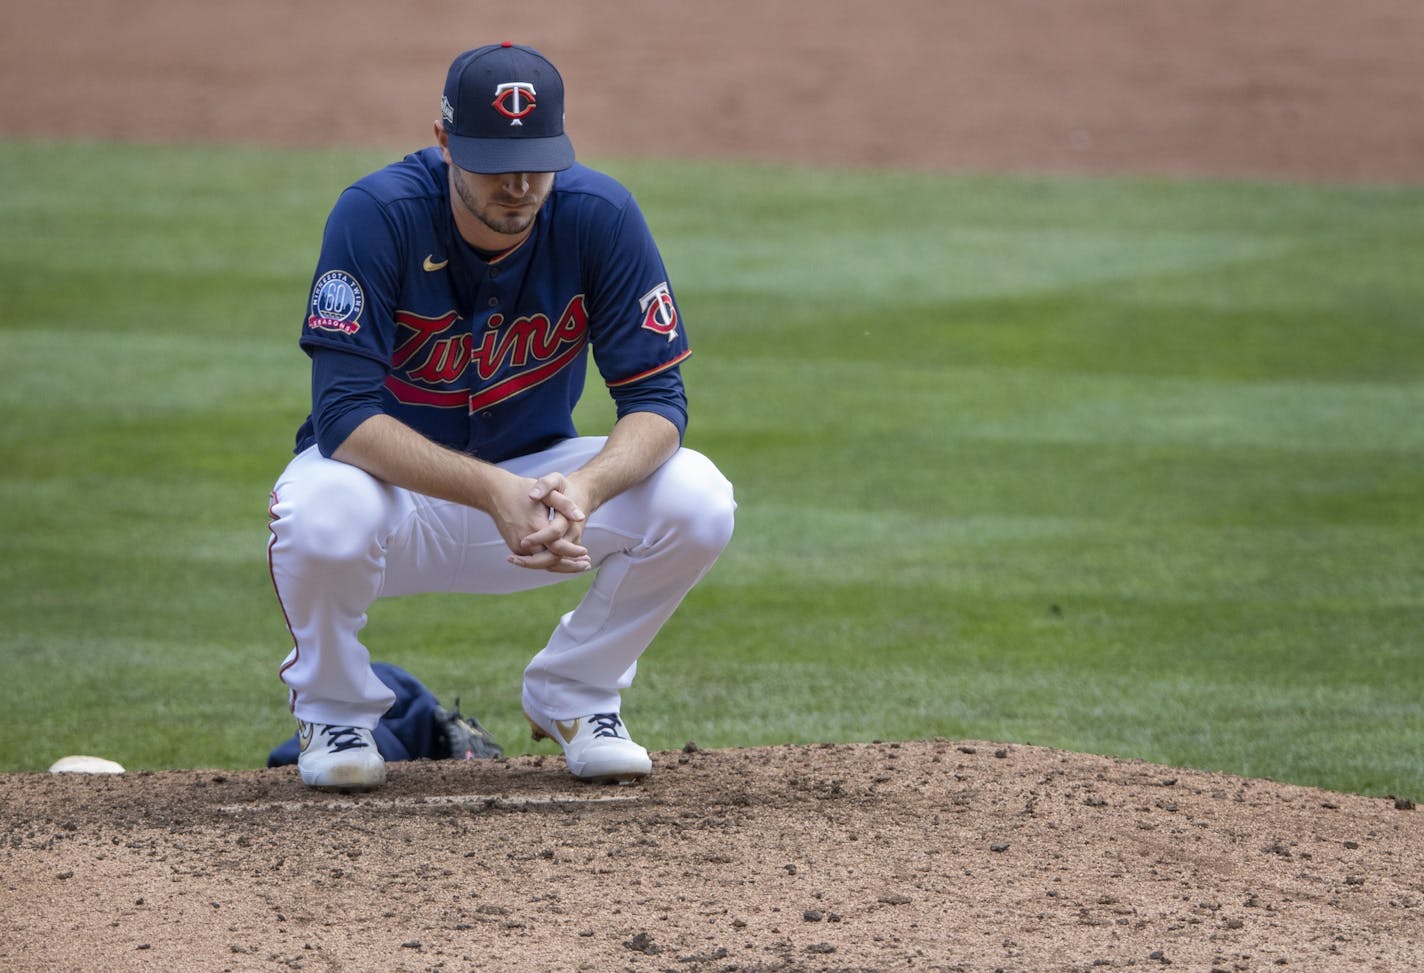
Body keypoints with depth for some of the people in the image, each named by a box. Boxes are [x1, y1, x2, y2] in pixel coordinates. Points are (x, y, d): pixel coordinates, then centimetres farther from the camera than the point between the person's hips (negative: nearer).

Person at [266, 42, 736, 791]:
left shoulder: (600, 217, -16)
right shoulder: (377, 215, -25)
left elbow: (657, 396, -17)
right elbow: (344, 413, -32)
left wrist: (586, 489, -39)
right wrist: (493, 491, -46)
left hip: (531, 475, 3)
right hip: (395, 479, -3)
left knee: (697, 499, -23)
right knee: (324, 512, -38)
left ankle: (574, 696, 4)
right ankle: (333, 710, -4)